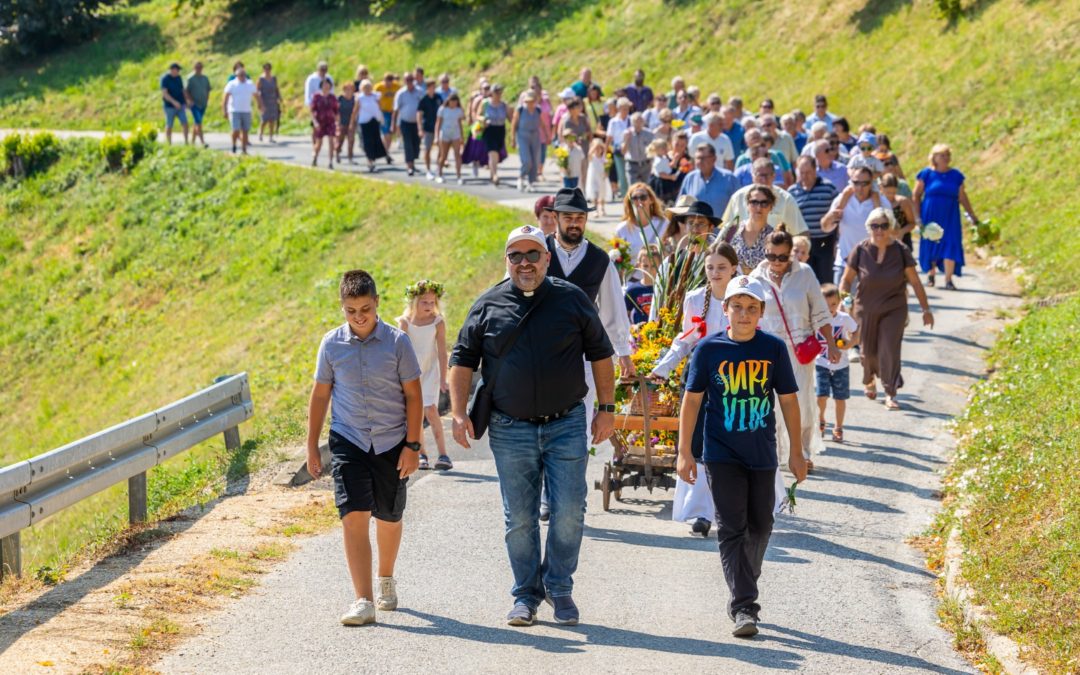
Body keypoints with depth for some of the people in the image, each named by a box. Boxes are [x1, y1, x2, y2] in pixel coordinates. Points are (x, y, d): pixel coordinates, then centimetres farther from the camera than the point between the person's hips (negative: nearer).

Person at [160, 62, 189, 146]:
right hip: (170, 106, -5)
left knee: (185, 124, -6)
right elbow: (164, 93, -21)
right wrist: (174, 102, -32)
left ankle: (186, 143, -1)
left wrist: (186, 101, 10)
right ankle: (169, 144, 12)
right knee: (169, 126, 4)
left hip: (180, 106, 5)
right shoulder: (165, 79, -12)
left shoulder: (179, 78, 8)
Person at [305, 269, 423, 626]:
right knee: (354, 516, -14)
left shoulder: (397, 342, -4)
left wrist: (412, 445, -5)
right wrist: (312, 447, 7)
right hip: (348, 440, 0)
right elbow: (320, 395, 8)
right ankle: (363, 601, -17)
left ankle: (386, 579, 39)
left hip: (391, 443, 0)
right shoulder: (332, 344, 0)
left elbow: (413, 394, 0)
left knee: (389, 518, 13)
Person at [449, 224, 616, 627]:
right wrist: (459, 414, -2)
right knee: (519, 519, 4)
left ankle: (559, 587, 14)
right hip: (510, 430, 1)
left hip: (566, 426, 0)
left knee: (569, 513, -3)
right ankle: (526, 595, 15)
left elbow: (599, 353, 9)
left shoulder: (572, 299, 4)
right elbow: (463, 360, 8)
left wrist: (607, 408, 5)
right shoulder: (489, 305, 4)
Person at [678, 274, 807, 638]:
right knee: (732, 528, -8)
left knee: (759, 526, 12)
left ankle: (743, 590, 32)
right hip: (721, 454, -2)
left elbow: (788, 400, 5)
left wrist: (796, 453, 6)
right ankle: (743, 607, -11)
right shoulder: (709, 348, -5)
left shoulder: (774, 349, -1)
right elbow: (692, 400, 0)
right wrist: (685, 452, -3)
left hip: (762, 454, 2)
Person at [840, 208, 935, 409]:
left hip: (894, 310, -1)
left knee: (889, 350, -11)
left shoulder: (900, 251, -8)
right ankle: (869, 380, 45)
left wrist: (926, 309, 2)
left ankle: (890, 394, -5)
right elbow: (846, 280, 1)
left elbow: (915, 282, -1)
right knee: (868, 351, 13)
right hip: (866, 309, 1)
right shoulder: (861, 251, -9)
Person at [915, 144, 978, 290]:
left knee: (950, 246, -8)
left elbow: (962, 198, 9)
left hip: (950, 218, 1)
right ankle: (930, 275, 27)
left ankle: (948, 279, -4)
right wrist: (918, 216, -5)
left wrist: (973, 217, 8)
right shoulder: (926, 174, -2)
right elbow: (916, 196, 1)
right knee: (930, 245, 7)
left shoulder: (956, 175, 4)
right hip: (930, 217, -1)